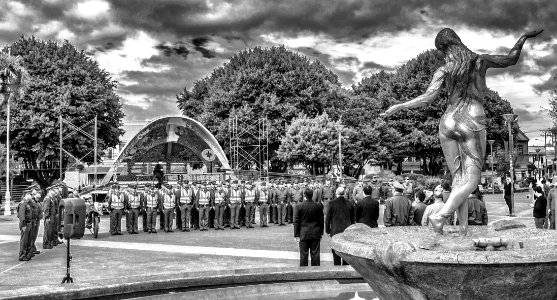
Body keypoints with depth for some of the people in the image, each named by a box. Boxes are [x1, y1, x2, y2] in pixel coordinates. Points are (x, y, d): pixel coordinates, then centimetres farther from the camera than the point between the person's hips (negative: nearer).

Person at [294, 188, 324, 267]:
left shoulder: (298, 206, -7)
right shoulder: (318, 206, -2)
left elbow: (296, 222, -5)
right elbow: (321, 220, 4)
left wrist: (296, 235, 1)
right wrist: (321, 233, 13)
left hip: (303, 234, -1)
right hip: (316, 234, 1)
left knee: (304, 255, 5)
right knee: (315, 254, 7)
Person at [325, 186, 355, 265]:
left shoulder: (331, 203, -7)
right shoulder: (349, 203, 2)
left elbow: (327, 218, -3)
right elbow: (353, 219, 9)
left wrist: (328, 231, 6)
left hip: (335, 231, -3)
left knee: (336, 254, 2)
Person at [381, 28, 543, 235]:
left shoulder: (443, 71, 3)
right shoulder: (480, 61, 5)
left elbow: (427, 98, -8)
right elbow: (511, 59, 16)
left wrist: (398, 107, -2)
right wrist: (524, 37, 29)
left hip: (448, 123, 3)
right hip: (471, 123, -3)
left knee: (458, 177, 8)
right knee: (472, 179, -2)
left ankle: (463, 227, 4)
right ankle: (441, 216, -17)